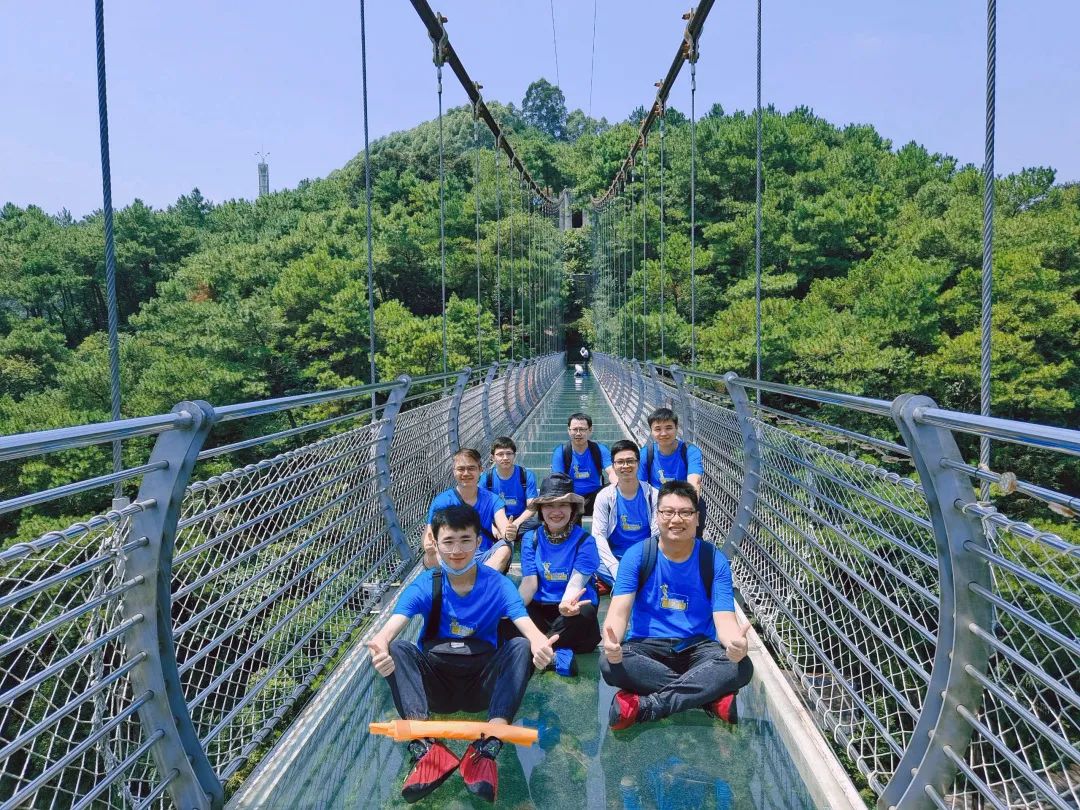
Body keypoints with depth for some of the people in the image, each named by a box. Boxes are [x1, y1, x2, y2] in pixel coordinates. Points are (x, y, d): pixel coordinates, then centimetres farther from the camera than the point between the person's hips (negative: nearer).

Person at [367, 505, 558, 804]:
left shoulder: (497, 584, -5)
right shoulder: (425, 585, -5)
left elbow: (527, 626, -20)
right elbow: (392, 627, -21)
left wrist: (540, 644, -46)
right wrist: (380, 647, -47)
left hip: (482, 684, 0)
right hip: (434, 682, 1)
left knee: (522, 646, -26)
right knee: (397, 649, -25)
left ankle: (487, 749, -35)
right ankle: (425, 747, -38)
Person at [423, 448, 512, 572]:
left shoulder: (492, 500, 3)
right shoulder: (441, 501, -1)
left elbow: (503, 526, -13)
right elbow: (430, 536, -10)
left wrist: (508, 535, -39)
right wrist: (428, 547, -36)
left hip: (484, 559, 1)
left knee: (505, 548, -29)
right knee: (433, 559, -33)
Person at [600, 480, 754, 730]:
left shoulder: (714, 560, -5)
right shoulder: (637, 555, -7)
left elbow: (724, 618, -13)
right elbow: (619, 612, -16)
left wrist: (736, 642, -39)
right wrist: (611, 642, -40)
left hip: (697, 647, 1)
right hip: (647, 647, 0)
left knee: (741, 667, -29)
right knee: (610, 664, -32)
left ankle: (644, 707, -29)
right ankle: (711, 696, -24)